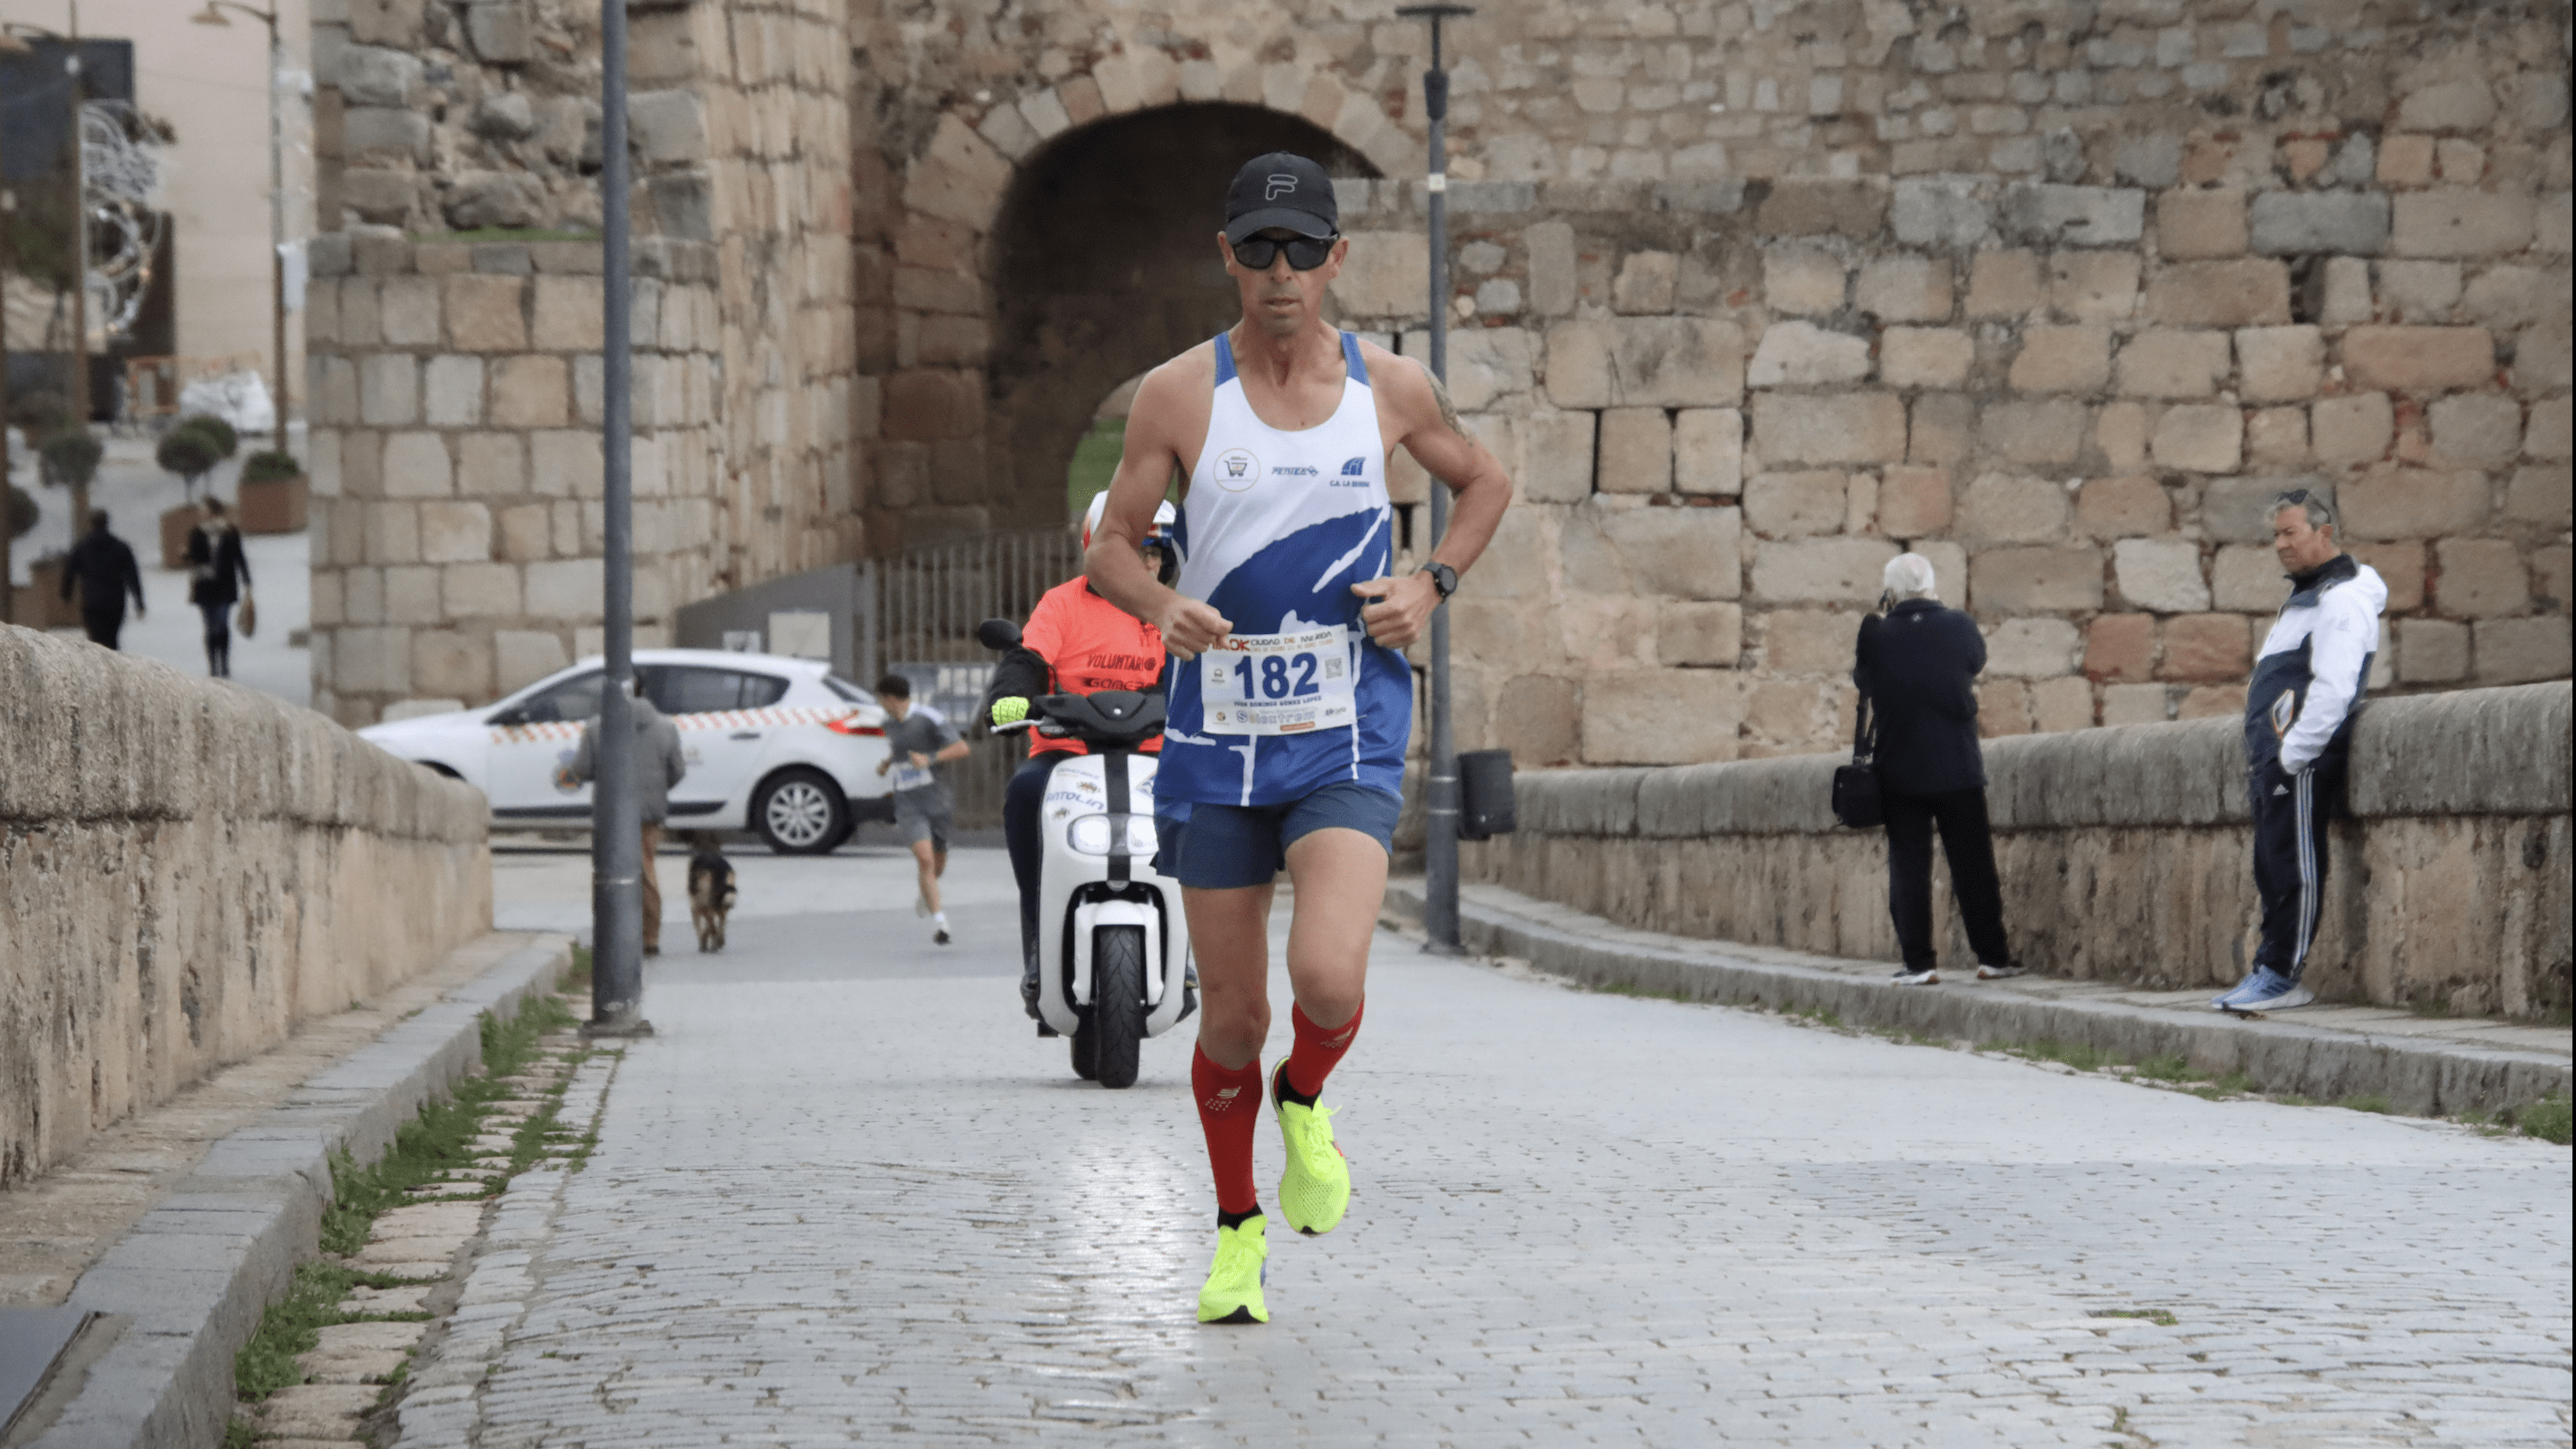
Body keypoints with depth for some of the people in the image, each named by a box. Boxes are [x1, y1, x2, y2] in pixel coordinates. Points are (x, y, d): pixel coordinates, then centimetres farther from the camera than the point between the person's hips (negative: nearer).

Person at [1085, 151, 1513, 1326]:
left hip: (1349, 740, 0)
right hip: (1217, 737, 0)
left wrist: (1429, 584, 3)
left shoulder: (1392, 388, 1)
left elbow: (1485, 484, 20)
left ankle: (1305, 1101, 14)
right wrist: (1164, 607, -18)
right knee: (1232, 1014, 6)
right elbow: (1109, 550, 4)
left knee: (1329, 980, -21)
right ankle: (1238, 1231, 28)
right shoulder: (1178, 395, -2)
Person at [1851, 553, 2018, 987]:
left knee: (1908, 867, 4)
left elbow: (1863, 680, 7)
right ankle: (1992, 956, 10)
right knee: (1973, 866, 8)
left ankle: (1919, 963, 1)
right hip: (1958, 768, 0)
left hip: (1900, 771, 0)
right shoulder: (1960, 627, -7)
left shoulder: (1876, 635, -9)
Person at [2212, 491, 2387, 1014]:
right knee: (2273, 869, 10)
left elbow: (2332, 689, -20)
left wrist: (2292, 755, -21)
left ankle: (2280, 977, -9)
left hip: (2303, 762, -10)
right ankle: (2270, 973, 12)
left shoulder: (2343, 599, -10)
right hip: (2276, 761, 10)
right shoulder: (2306, 597, 24)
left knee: (2295, 869, -9)